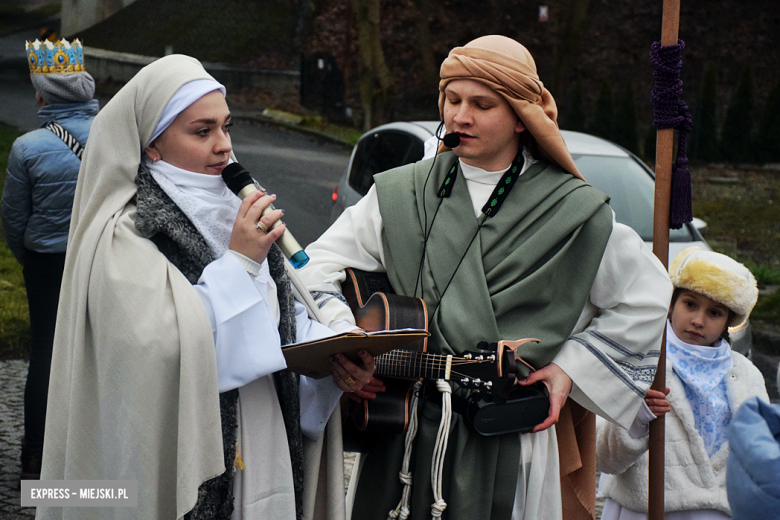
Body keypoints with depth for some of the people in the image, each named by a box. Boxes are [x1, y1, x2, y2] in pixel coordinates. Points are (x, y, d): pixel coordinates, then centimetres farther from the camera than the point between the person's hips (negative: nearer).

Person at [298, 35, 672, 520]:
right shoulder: (399, 194, 6)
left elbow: (646, 296, 6)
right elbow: (317, 267, 6)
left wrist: (570, 367, 0)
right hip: (404, 434, 2)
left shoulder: (573, 211, 0)